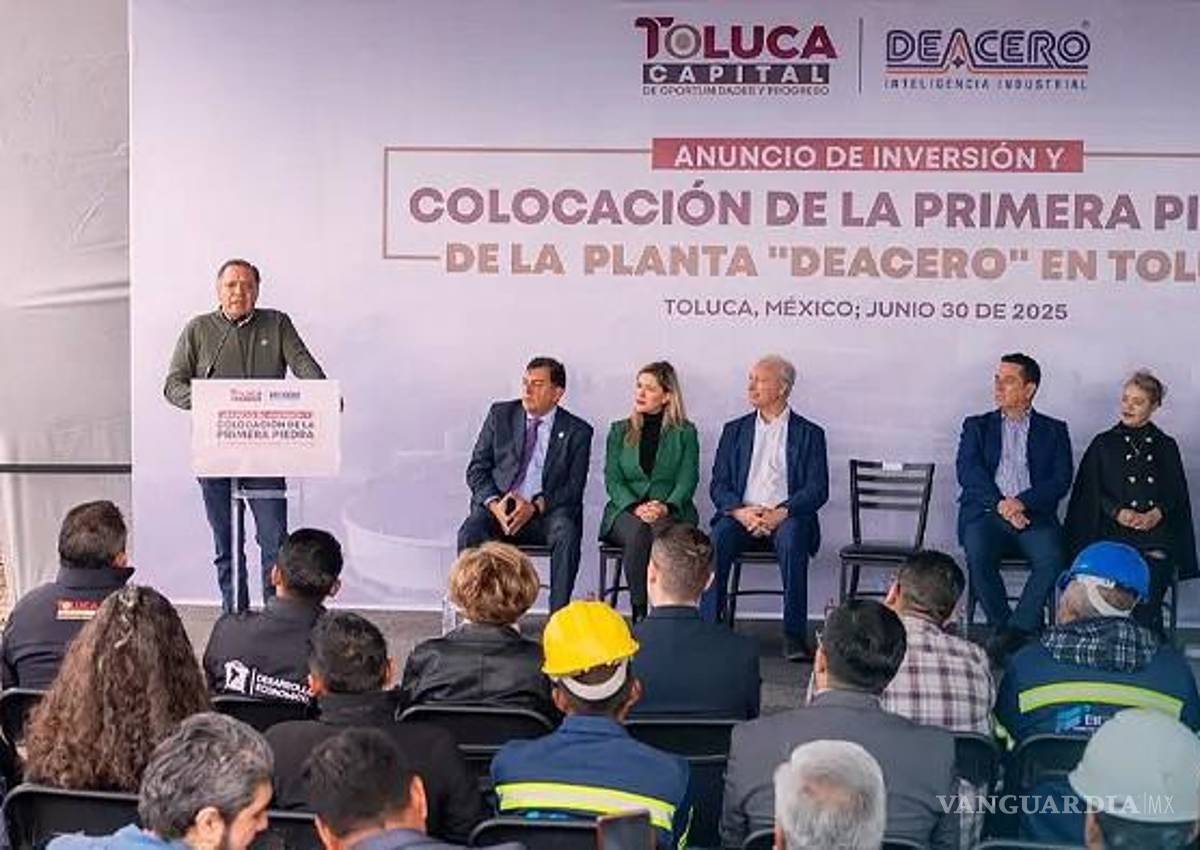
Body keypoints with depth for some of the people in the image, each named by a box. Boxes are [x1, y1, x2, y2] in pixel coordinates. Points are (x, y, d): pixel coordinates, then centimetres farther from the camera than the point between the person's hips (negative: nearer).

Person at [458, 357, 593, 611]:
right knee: (469, 534, -29)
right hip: (497, 506, 2)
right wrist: (494, 504, -12)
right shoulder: (500, 414, 11)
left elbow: (574, 487, -1)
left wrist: (535, 506, -18)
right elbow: (477, 469, 8)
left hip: (547, 513, -1)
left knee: (566, 533, -33)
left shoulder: (577, 431, 5)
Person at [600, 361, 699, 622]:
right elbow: (612, 480, 6)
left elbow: (687, 480, 2)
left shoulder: (685, 432, 12)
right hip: (626, 510, 1)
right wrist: (636, 507, -14)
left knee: (662, 532, -37)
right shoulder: (619, 431, 16)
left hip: (671, 511, -1)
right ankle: (638, 611, -29)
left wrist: (666, 507, -18)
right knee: (638, 532, -35)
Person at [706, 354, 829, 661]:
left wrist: (781, 513, -18)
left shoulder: (809, 434, 9)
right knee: (717, 539, -30)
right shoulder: (735, 430, 17)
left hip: (786, 518, -2)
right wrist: (740, 511, -12)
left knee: (791, 539, -35)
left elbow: (818, 489, -1)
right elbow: (718, 485, 10)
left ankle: (795, 636, -32)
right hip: (741, 517, 2)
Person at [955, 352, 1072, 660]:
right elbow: (967, 472, 2)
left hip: (1034, 516, 0)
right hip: (986, 513, 0)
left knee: (1051, 558, -31)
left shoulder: (1053, 430, 16)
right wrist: (999, 504, -14)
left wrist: (1022, 502, -14)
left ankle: (1017, 630, -19)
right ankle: (1003, 627, -14)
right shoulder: (977, 426, 18)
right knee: (977, 554, -31)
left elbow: (1061, 480, 3)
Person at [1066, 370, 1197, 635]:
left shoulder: (1166, 446, 19)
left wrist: (1156, 514, -8)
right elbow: (1092, 491, 8)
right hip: (1114, 533, -1)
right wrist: (1119, 512, -9)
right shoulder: (1104, 444, 16)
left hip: (1156, 532, 1)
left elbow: (1177, 493, 13)